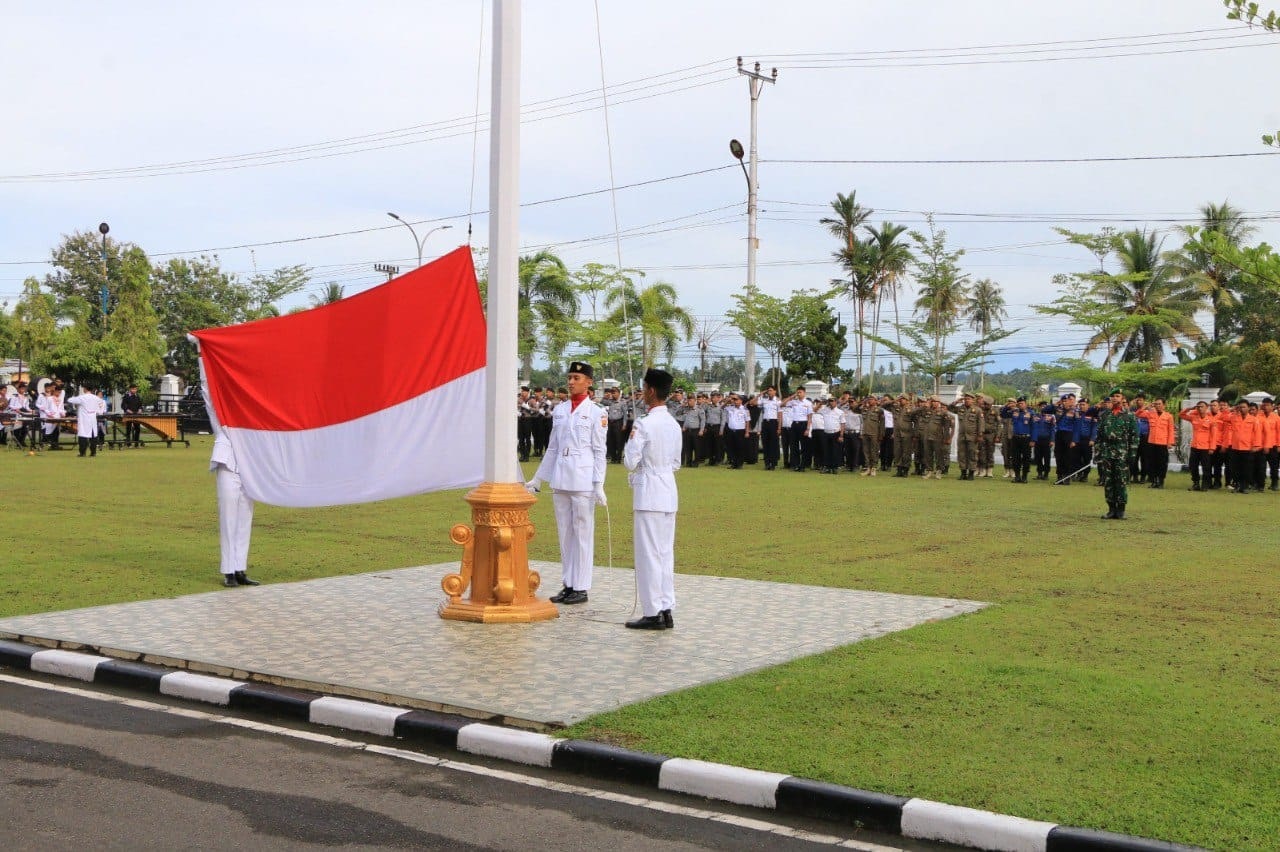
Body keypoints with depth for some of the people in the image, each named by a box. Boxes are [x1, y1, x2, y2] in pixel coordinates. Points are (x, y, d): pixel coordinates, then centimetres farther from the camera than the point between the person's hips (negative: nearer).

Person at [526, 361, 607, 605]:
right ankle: (568, 585, 17)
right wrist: (538, 479, 16)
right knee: (565, 533, 9)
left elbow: (599, 451, -5)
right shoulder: (559, 410, 12)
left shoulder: (596, 413, -3)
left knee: (582, 533, -1)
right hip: (560, 478, 6)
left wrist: (599, 485, -11)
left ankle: (581, 587, 5)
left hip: (583, 480, -6)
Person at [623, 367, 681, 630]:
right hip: (669, 493, 8)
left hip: (649, 495, -8)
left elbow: (631, 461, -12)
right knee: (666, 552, 11)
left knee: (648, 553, -2)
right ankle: (666, 611, 14)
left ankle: (652, 613, 1)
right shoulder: (674, 425, 9)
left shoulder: (644, 424, -14)